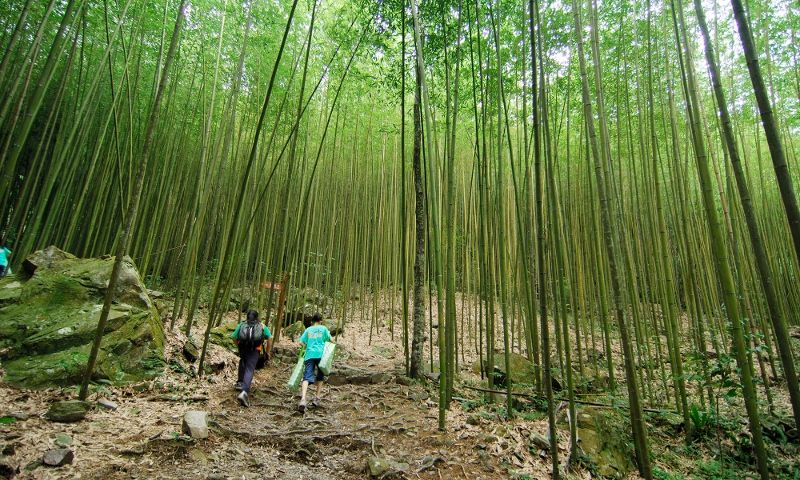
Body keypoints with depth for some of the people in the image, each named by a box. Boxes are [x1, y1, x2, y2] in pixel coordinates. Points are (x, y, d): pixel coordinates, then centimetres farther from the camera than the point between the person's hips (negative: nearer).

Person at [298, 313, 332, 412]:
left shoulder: (308, 330, 16)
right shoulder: (323, 328, 12)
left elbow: (301, 342, 8)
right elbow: (330, 340, 7)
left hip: (309, 355, 1)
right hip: (320, 354, -1)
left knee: (307, 377, -10)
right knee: (320, 377, 20)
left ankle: (303, 399, -30)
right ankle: (317, 398, 16)